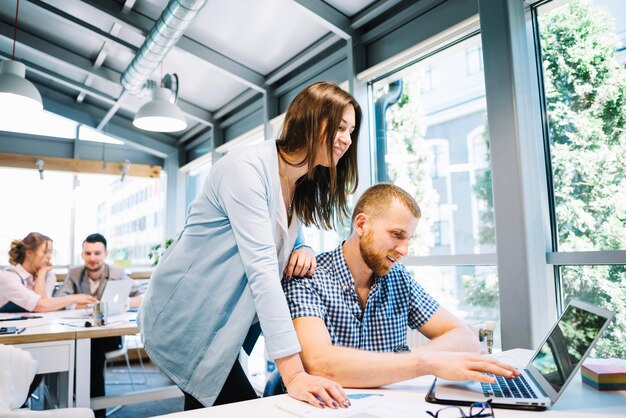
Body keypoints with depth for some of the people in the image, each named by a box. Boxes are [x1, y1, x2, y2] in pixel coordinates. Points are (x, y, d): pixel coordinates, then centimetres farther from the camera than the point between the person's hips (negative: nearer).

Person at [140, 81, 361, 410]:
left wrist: (303, 250, -11)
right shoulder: (246, 168, -23)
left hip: (220, 322, 8)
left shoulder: (304, 185, 4)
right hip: (186, 319, -8)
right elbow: (261, 267, -31)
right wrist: (293, 373, -35)